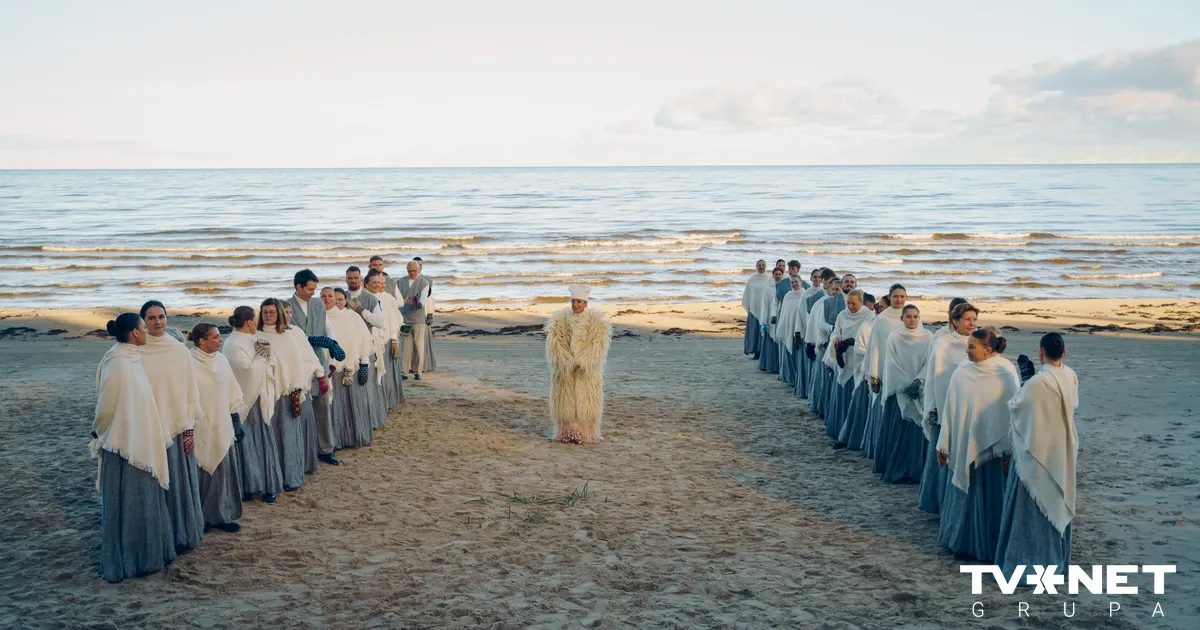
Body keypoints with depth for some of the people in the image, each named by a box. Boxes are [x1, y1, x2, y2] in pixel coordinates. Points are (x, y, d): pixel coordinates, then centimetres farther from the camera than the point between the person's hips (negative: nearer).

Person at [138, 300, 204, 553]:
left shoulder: (179, 350, 0)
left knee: (179, 482, 9)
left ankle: (182, 534, 22)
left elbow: (191, 389, 3)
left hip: (177, 427, 1)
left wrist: (190, 427, 1)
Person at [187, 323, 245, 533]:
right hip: (201, 430, -5)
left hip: (222, 429, 5)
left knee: (224, 473, 8)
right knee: (202, 475, 3)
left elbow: (233, 390, 13)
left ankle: (222, 516, 19)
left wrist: (237, 419, 13)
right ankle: (201, 518, 15)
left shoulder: (222, 360, 7)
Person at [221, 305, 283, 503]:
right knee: (248, 445, -1)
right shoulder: (233, 345, -14)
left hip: (260, 400, 8)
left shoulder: (251, 341, 11)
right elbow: (250, 369, -23)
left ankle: (264, 485, 20)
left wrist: (266, 354, -4)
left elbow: (273, 364, 13)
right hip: (246, 403, -8)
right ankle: (247, 487, 9)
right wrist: (261, 355, -11)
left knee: (263, 442, 11)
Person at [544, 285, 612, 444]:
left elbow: (598, 345, -10)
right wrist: (567, 362, -16)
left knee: (585, 400, -1)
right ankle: (567, 432, 10)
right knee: (566, 400, 3)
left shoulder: (596, 321, -3)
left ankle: (585, 433, 4)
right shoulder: (560, 320, 2)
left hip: (588, 369, -2)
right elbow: (554, 343, -6)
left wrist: (582, 362, -19)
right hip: (564, 369, 2)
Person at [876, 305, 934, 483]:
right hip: (898, 392, 0)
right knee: (898, 432, -2)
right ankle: (896, 471, 5)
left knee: (918, 432, -3)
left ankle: (916, 472, 4)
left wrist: (918, 382, -15)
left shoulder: (928, 337, 4)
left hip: (921, 392, 1)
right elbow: (892, 365, -3)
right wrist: (907, 385, -12)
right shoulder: (894, 337, 2)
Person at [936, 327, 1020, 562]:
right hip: (964, 447, 3)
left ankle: (990, 548, 21)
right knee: (964, 496, 13)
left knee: (992, 499, 6)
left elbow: (1013, 412, -9)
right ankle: (962, 542, 28)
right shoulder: (962, 373, -1)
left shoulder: (1007, 375, -10)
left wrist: (1010, 450, -11)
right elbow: (950, 410, 4)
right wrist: (944, 445, 6)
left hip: (992, 448, -3)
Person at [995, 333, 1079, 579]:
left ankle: (1026, 563, 10)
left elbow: (1014, 406, -12)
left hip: (1036, 452, -7)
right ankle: (1056, 559, 33)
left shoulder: (1037, 382, -26)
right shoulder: (1071, 377, -4)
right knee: (1058, 506, 20)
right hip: (1062, 452, 7)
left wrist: (1024, 384, 0)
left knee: (1031, 508, 3)